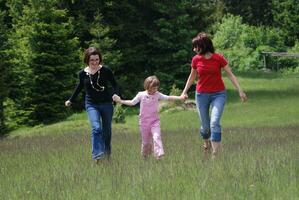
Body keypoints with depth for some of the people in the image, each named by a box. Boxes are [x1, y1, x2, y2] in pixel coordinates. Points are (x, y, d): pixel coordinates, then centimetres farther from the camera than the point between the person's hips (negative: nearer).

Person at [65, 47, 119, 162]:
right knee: (96, 128, -21)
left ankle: (107, 154, 32)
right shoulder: (83, 74, -3)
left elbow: (114, 85, -1)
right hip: (91, 105, 0)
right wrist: (71, 100, 26)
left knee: (106, 131, 11)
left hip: (106, 104, 0)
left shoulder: (106, 71, -10)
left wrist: (115, 95, -22)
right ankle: (97, 156, -30)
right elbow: (80, 86, 16)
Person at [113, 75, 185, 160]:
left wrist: (180, 98, -12)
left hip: (154, 121, 0)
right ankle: (144, 157, 23)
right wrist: (120, 101, 2)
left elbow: (168, 98, -2)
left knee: (156, 137, -21)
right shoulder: (141, 95, 0)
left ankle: (159, 154, -29)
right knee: (145, 141, 7)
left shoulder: (157, 95, 1)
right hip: (144, 122, 0)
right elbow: (132, 102, 8)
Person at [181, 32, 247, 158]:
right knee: (205, 126, 8)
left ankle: (215, 154, -18)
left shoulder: (219, 58, -10)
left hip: (218, 94, -3)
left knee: (215, 123, -20)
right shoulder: (196, 60, -2)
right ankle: (206, 144, 39)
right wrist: (185, 91, 11)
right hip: (201, 95, 3)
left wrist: (240, 91, -9)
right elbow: (192, 76, 14)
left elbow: (230, 75, -5)